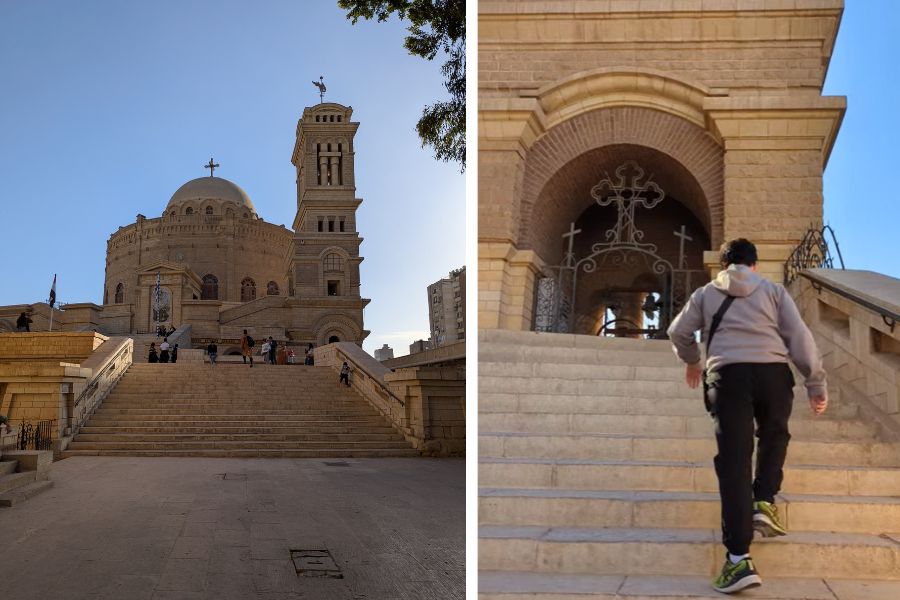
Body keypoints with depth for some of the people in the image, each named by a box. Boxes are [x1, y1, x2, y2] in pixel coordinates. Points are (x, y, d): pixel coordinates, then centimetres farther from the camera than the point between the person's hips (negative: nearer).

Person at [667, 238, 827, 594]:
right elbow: (799, 336, 10)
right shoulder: (773, 290, 20)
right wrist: (816, 383, 10)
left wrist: (692, 362, 45)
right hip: (773, 370, 1)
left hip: (728, 373, 0)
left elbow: (678, 332, 26)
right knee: (774, 435, 29)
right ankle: (765, 503, 9)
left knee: (734, 460, -5)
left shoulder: (706, 293, 23)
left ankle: (739, 559, -12)